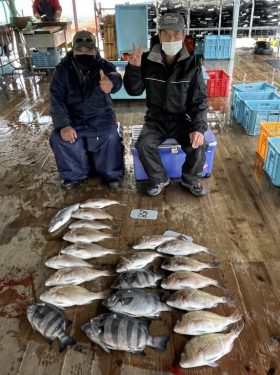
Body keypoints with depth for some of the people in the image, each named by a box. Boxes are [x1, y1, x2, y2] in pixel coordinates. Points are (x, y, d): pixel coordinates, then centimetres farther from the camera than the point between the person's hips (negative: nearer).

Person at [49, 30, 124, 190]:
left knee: (111, 136, -29)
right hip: (73, 118, 2)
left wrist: (111, 83, -61)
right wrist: (63, 124, -28)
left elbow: (116, 78, -33)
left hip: (101, 116, -1)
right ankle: (74, 174, 2)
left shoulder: (104, 65, -9)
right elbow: (57, 99, -10)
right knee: (59, 138, -22)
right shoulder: (63, 69, -5)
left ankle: (112, 173, -4)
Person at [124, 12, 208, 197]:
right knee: (143, 144, -25)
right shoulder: (148, 60, -7)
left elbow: (200, 100, -8)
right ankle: (159, 179, 2)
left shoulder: (192, 64, -9)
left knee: (198, 146, -24)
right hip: (156, 119, 1)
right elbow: (134, 91, -1)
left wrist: (199, 128, -22)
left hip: (182, 119, 0)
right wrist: (133, 68, -20)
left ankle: (191, 179, 8)